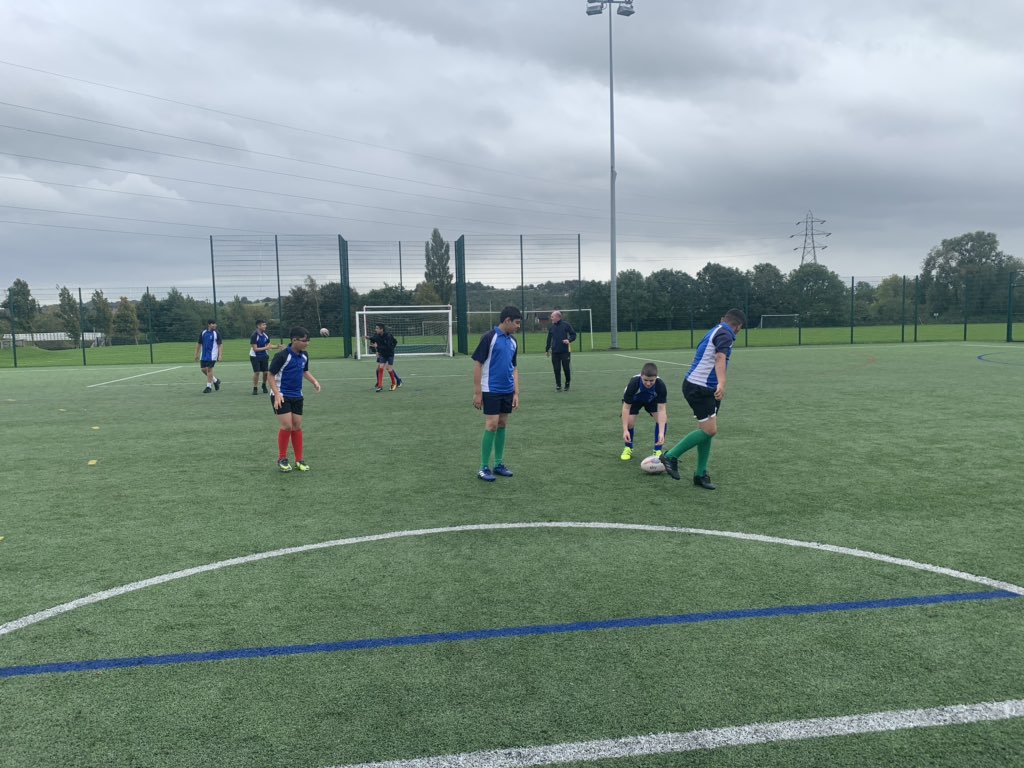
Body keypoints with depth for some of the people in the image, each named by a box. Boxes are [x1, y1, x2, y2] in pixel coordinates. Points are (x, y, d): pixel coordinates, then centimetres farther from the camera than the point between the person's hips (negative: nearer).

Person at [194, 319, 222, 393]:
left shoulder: (216, 333, -4)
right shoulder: (203, 333, 6)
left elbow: (220, 344, -5)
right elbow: (199, 344, 14)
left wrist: (220, 355, -13)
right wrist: (197, 354, 13)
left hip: (212, 355, -5)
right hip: (203, 355, 5)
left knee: (209, 369, -6)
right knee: (203, 369, 4)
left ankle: (209, 387, 3)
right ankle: (215, 380, 23)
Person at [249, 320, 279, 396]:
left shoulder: (265, 335, -1)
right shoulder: (254, 336, -18)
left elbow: (269, 345, 9)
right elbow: (255, 349, -19)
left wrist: (277, 346, -7)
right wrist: (266, 348, -25)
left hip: (264, 356, 5)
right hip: (255, 356, -5)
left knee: (266, 372, 0)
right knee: (256, 372, -10)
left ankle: (264, 385, 26)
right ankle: (255, 388, 4)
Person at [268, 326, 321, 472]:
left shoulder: (304, 356, 0)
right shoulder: (282, 356, -19)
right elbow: (271, 376, -14)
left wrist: (314, 381, 1)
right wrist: (277, 394, -24)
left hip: (297, 396, 6)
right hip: (281, 396, -6)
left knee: (297, 426, 7)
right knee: (287, 426, -12)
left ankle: (299, 460, 14)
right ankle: (282, 459, 5)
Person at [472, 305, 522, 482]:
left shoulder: (513, 342, 9)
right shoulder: (489, 337, -12)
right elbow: (477, 364, -11)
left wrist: (516, 393, 8)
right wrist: (477, 392, -13)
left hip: (507, 392, 7)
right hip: (491, 391, -6)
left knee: (502, 425, 10)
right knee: (491, 426, -7)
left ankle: (499, 464, 18)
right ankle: (484, 468, 1)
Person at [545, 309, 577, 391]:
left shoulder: (566, 325, -2)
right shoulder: (551, 327, 10)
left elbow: (573, 334, 2)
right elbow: (549, 339, 19)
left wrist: (569, 340, -17)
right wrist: (547, 349, 18)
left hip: (565, 351, -3)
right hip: (555, 352, 3)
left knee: (566, 368, 0)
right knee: (557, 370, 2)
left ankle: (567, 384, 21)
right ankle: (558, 386, 10)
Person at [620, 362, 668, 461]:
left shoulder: (661, 386, -37)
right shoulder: (633, 383, -39)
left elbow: (661, 409, -35)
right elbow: (626, 407, -32)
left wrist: (661, 433, -44)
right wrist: (625, 430, -37)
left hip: (652, 400, 1)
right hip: (634, 400, -1)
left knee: (663, 420, -21)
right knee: (629, 421, -22)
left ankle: (658, 451, -4)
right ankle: (628, 448, 6)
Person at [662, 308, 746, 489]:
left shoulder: (715, 331, 17)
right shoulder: (725, 334, -12)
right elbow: (720, 359, -31)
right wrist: (722, 383, -47)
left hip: (704, 389, 10)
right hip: (699, 388, -10)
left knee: (708, 430, 10)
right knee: (709, 430, -12)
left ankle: (700, 474, 14)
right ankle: (671, 456, -2)